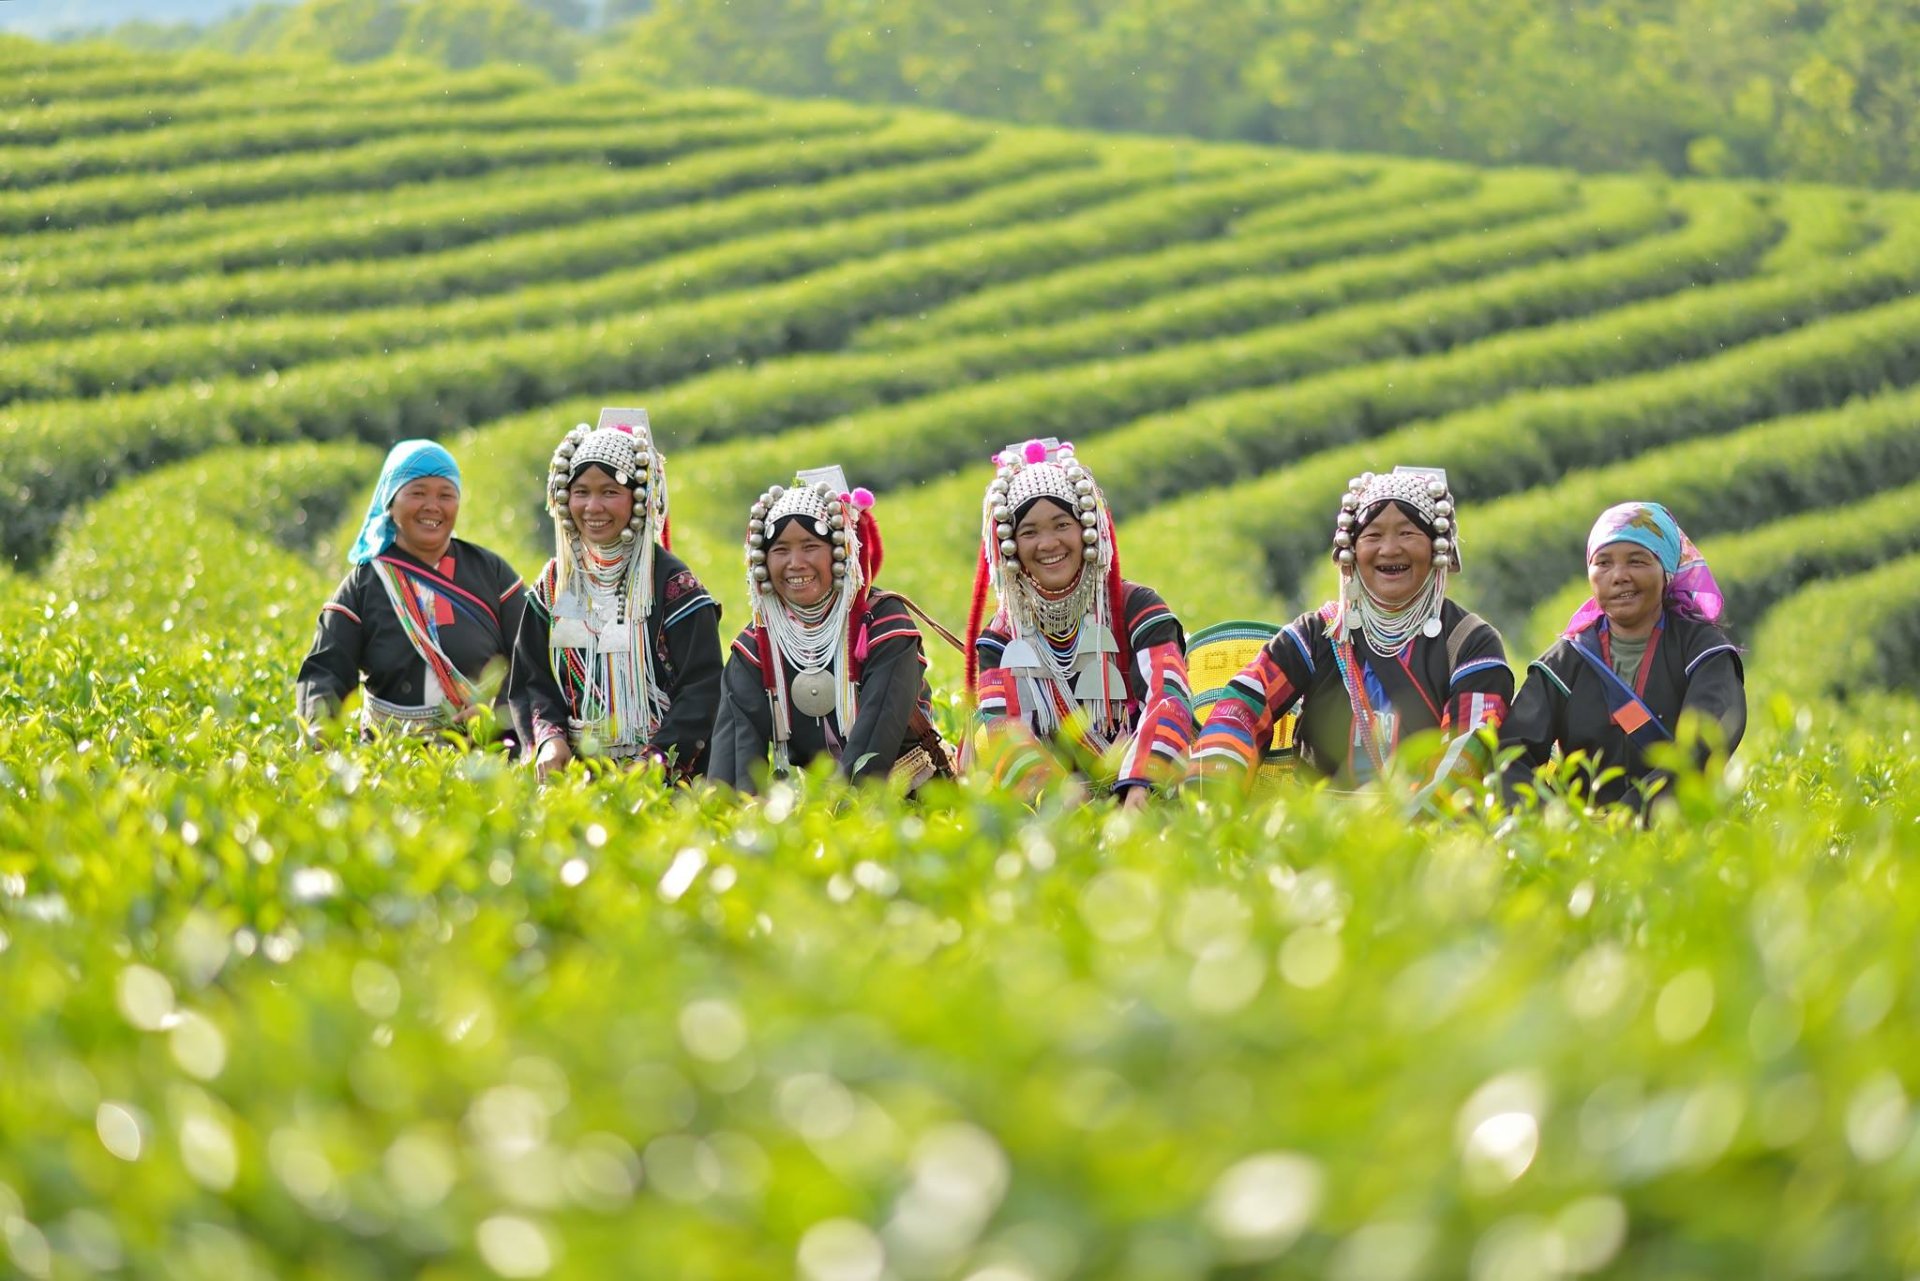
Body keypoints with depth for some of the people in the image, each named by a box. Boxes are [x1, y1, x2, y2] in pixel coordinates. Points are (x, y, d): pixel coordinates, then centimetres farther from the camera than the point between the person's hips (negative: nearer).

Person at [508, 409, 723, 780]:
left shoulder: (673, 585, 0)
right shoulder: (554, 585, 14)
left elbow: (701, 690, -4)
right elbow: (533, 681, 15)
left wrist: (656, 762, -16)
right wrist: (549, 739, -5)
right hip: (573, 772, 4)